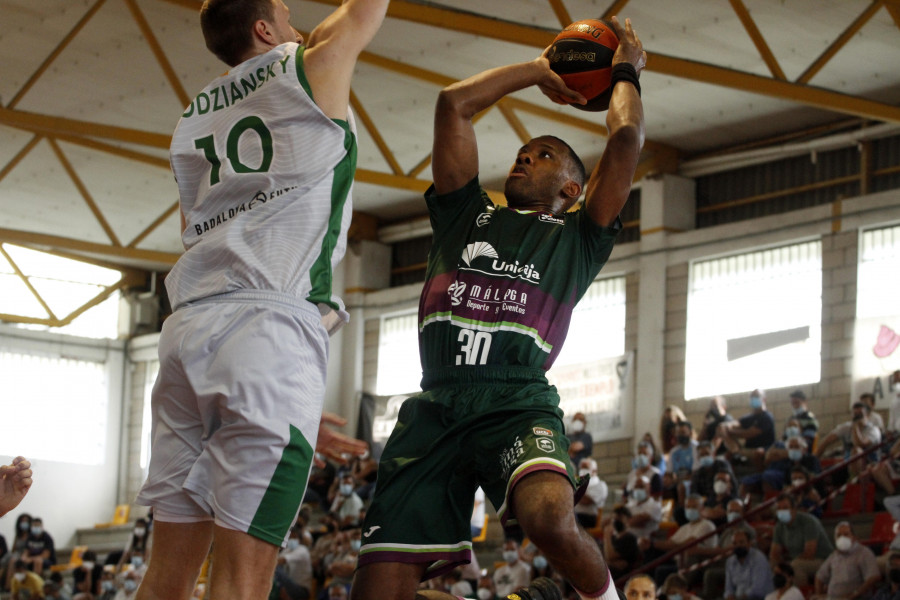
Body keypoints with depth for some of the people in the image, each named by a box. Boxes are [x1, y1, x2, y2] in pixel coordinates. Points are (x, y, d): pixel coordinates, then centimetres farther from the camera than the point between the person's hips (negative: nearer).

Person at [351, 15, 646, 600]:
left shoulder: (577, 239, 21)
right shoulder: (466, 215, 27)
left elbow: (627, 139, 12)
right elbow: (454, 104, 22)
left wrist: (625, 73, 29)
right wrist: (538, 72, 32)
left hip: (519, 403, -3)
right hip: (436, 406, 3)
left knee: (551, 519, -33)